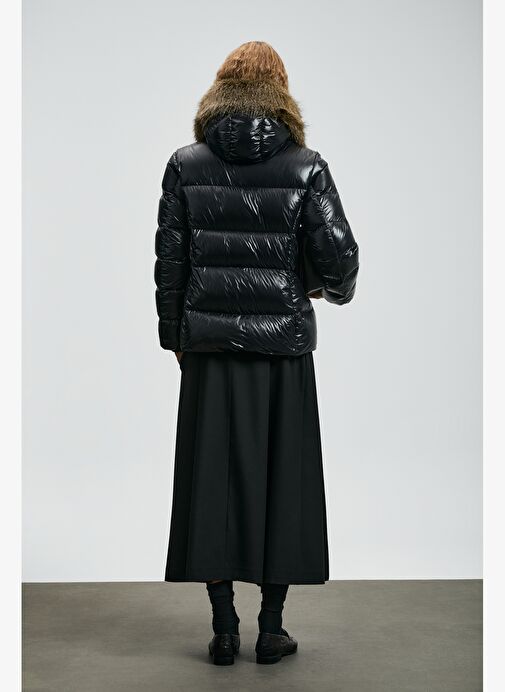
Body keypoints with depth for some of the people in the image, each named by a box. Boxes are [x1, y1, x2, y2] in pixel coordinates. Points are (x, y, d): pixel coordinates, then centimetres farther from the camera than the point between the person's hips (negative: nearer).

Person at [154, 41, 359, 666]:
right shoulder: (305, 168, -3)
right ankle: (271, 628, 16)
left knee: (212, 475, 8)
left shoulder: (186, 166, 1)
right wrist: (333, 288, 14)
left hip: (210, 342, 1)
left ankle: (224, 627, 14)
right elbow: (337, 252, -8)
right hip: (282, 343, -1)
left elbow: (170, 258, 2)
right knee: (281, 477, 9)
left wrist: (174, 335, 12)